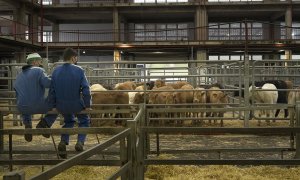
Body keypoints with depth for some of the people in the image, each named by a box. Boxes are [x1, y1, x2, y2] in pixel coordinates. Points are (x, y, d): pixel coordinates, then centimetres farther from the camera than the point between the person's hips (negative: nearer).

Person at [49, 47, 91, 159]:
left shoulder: (56, 71, -2)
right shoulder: (79, 70, -12)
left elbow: (51, 91, 2)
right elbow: (86, 90, -15)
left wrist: (55, 105, 14)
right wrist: (87, 105, -3)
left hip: (61, 106, 3)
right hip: (76, 105, -3)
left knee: (68, 121, 32)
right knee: (84, 121, 26)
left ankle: (63, 142, 13)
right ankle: (80, 142, 8)